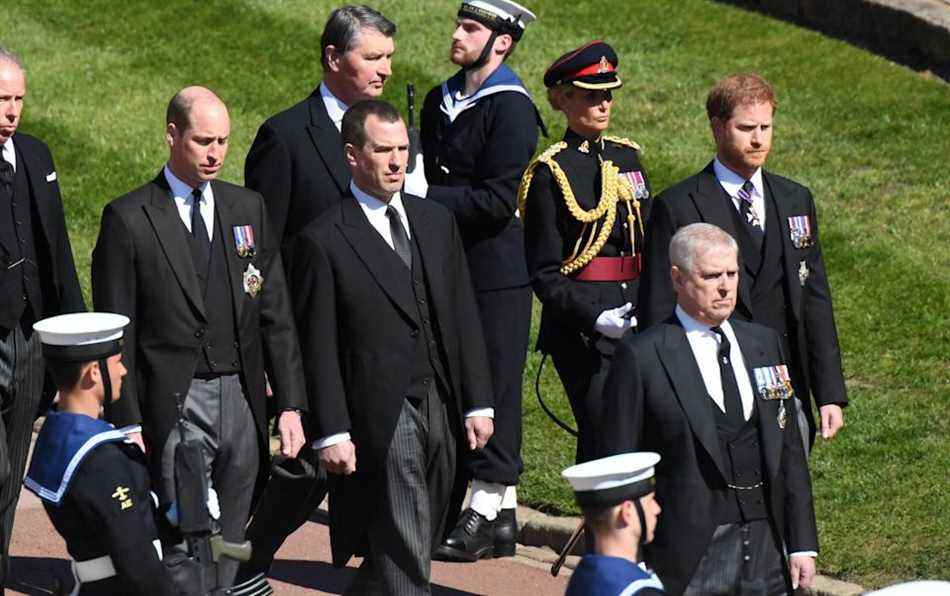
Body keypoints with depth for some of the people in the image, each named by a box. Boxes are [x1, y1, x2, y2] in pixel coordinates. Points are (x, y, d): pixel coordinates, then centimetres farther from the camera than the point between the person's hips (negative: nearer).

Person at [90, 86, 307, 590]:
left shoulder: (248, 209, 11)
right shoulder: (128, 219, -3)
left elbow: (275, 315, 11)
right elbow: (115, 334, -3)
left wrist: (290, 404, 5)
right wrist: (126, 424, -8)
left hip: (242, 403, 4)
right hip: (173, 409, -4)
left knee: (228, 550, 7)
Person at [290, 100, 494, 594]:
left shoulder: (437, 222, 12)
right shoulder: (323, 241, -6)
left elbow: (463, 318, 13)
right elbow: (318, 348, -7)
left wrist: (478, 403, 8)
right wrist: (331, 433, -12)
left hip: (441, 406, 6)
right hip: (380, 418, -6)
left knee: (414, 547, 11)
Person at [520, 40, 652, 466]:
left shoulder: (627, 156, 13)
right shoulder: (550, 172, -6)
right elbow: (543, 274, -6)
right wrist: (595, 318, -19)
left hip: (635, 316, 6)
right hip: (580, 328, -6)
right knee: (603, 435, -9)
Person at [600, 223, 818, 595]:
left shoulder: (763, 343, 12)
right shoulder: (641, 356, -5)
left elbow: (789, 451, 13)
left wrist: (802, 543, 9)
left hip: (767, 555, 5)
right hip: (691, 563, -5)